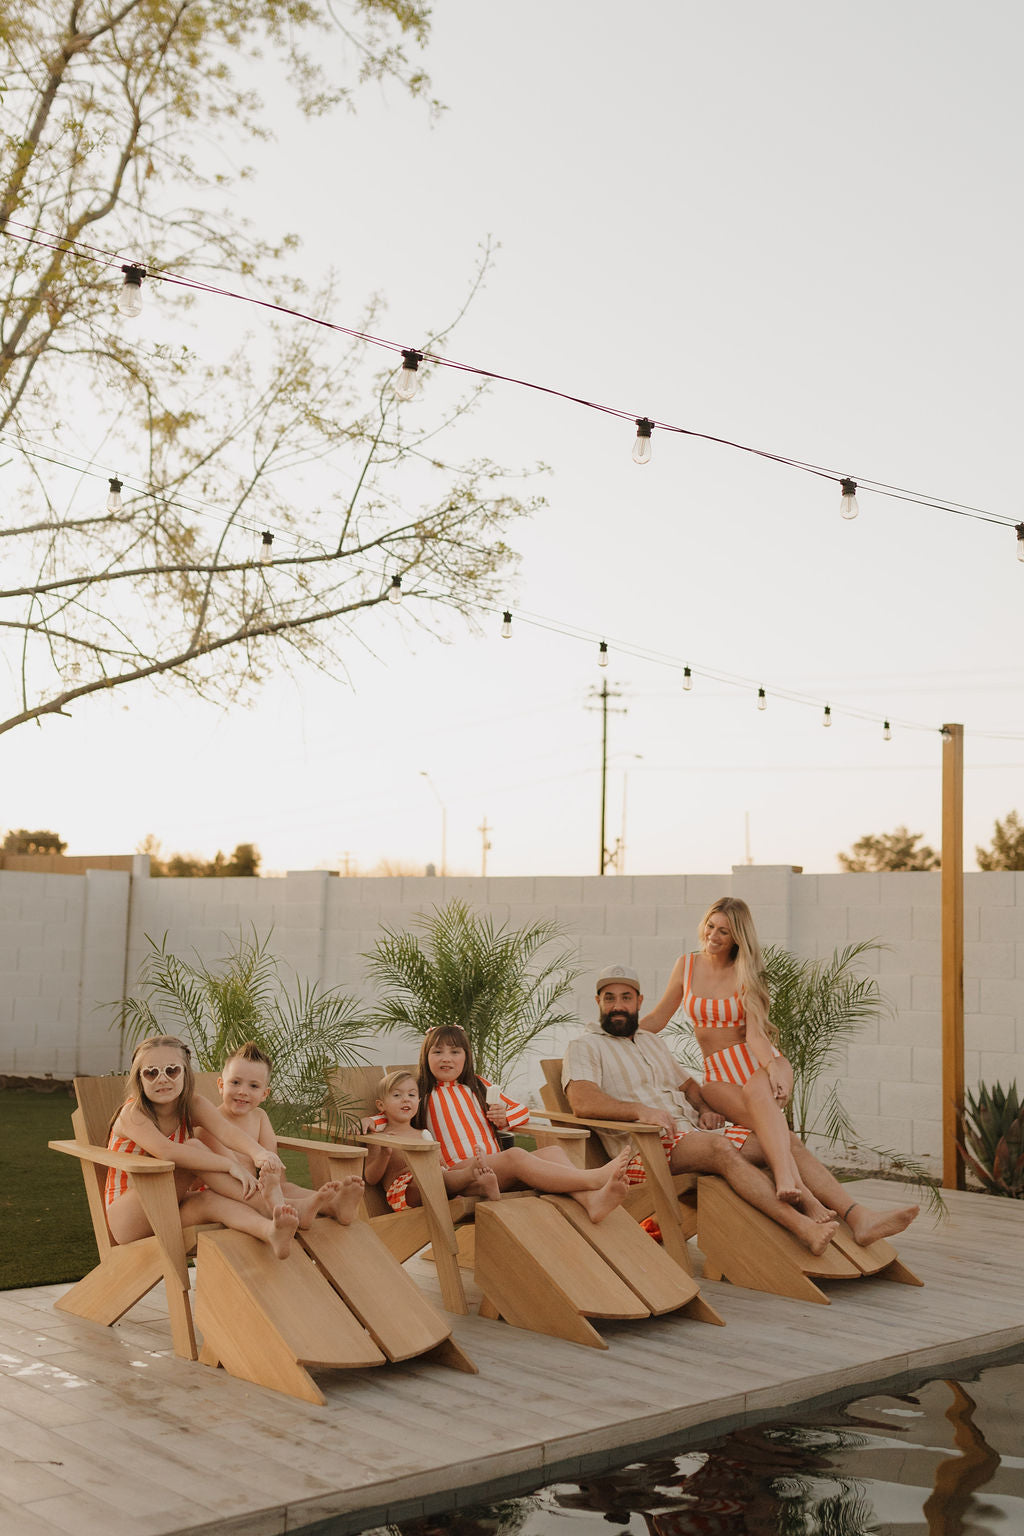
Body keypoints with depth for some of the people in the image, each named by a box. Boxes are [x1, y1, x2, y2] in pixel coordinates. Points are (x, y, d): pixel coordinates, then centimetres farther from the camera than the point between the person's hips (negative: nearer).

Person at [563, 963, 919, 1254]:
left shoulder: (650, 1041, 27)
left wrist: (705, 1108, 10)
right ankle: (803, 1227, -48)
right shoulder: (584, 1047, 2)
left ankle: (858, 1217, -21)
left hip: (693, 1133, 8)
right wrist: (640, 1110, -27)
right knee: (722, 1147, -37)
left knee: (787, 1140, -10)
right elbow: (582, 1102, -15)